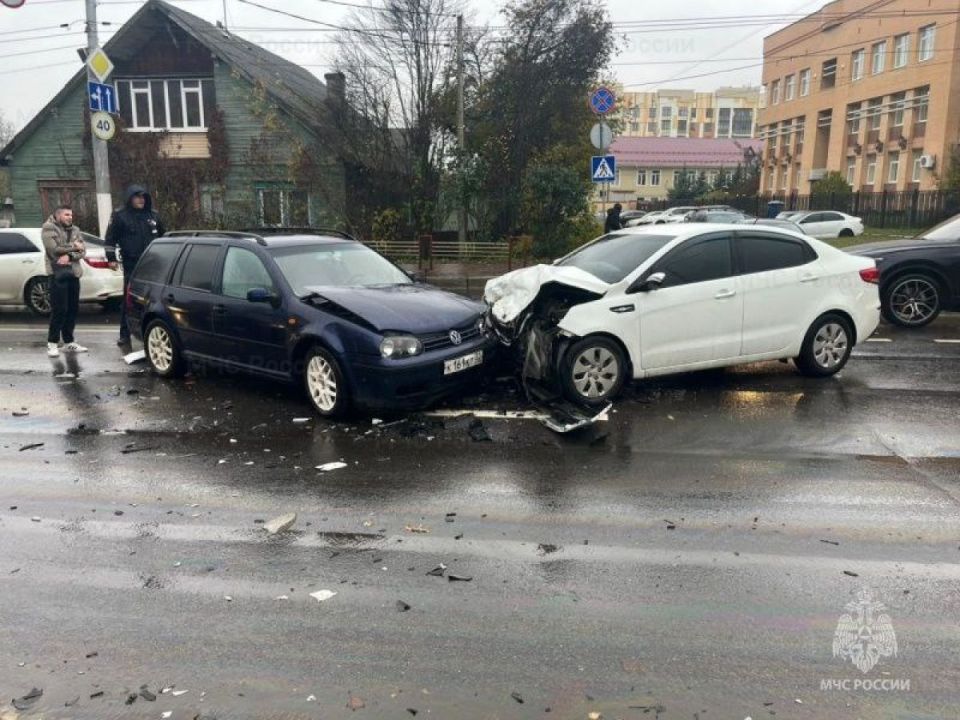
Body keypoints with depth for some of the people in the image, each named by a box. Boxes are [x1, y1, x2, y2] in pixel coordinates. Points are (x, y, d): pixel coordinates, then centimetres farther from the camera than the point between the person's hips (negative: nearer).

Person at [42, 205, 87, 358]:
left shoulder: (75, 230, 16)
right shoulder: (49, 228, -1)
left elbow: (83, 250, 3)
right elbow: (54, 249, -15)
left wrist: (69, 255, -14)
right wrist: (73, 246, -5)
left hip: (74, 273, 6)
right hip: (57, 273, -6)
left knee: (73, 309, 7)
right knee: (59, 309, -9)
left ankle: (69, 342, 15)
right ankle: (52, 343, 0)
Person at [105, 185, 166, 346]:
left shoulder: (153, 216, 13)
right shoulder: (120, 216, 1)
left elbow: (162, 237, 23)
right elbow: (110, 239, 1)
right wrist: (111, 258, -5)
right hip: (131, 265, -3)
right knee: (129, 300, -2)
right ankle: (125, 334, 4)